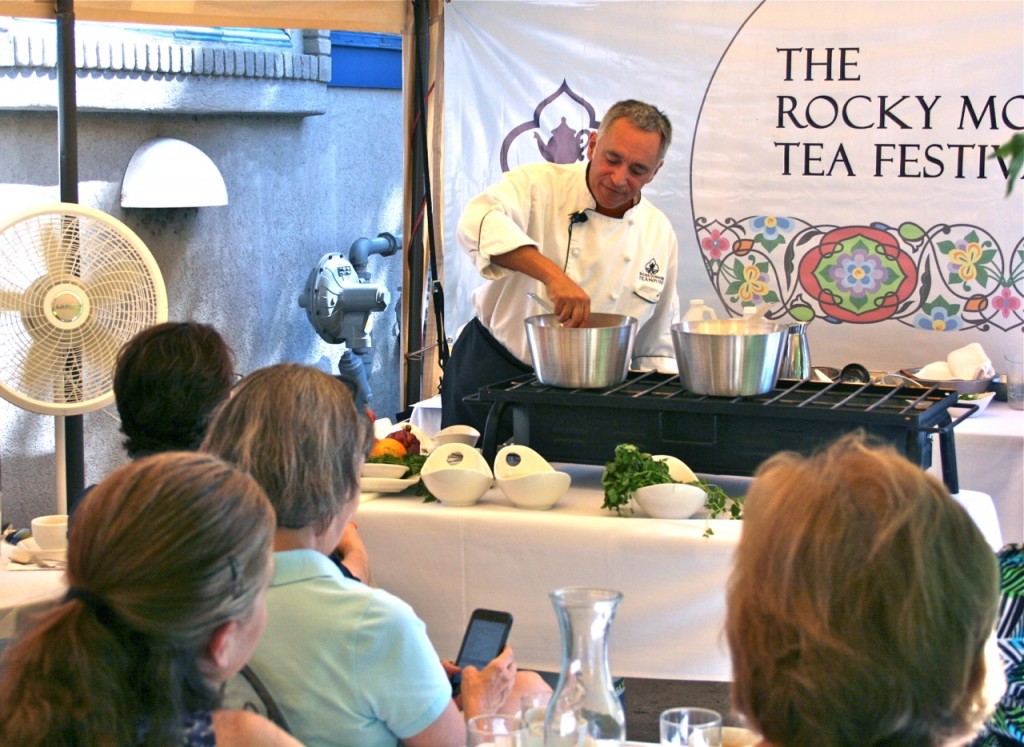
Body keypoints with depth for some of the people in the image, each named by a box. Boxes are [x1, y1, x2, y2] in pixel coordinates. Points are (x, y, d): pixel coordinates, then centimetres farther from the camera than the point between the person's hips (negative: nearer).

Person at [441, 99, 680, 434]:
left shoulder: (660, 235, 3)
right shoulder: (539, 184, -10)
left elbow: (658, 345, 13)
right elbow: (479, 223, -33)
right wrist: (552, 273, -44)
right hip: (493, 371, -3)